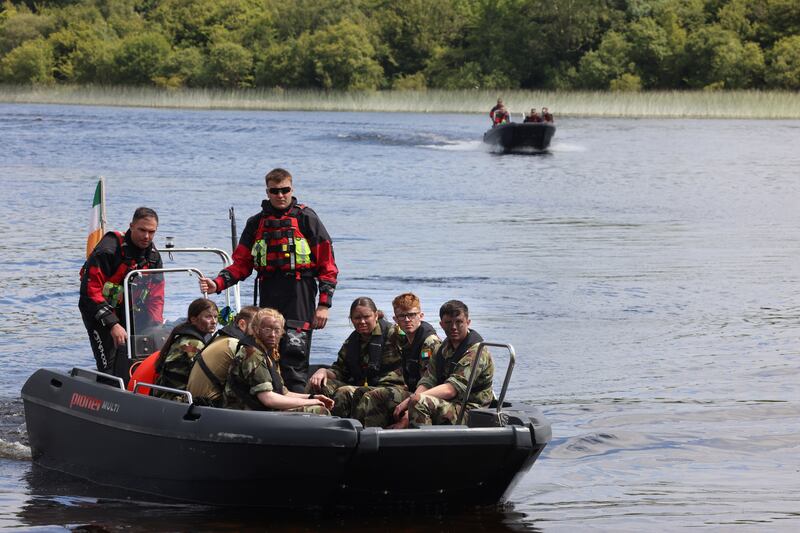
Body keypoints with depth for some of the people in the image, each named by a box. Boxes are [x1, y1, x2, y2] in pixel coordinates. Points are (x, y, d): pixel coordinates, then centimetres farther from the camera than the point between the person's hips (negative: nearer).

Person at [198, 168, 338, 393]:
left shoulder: (306, 218, 1)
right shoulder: (257, 223, 14)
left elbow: (327, 264, -1)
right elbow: (241, 264, 14)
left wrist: (324, 304, -7)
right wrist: (217, 284, -5)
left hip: (299, 298, -5)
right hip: (268, 298, 5)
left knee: (294, 356, -13)